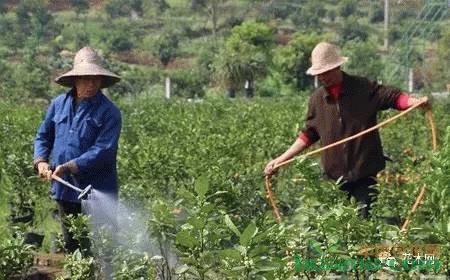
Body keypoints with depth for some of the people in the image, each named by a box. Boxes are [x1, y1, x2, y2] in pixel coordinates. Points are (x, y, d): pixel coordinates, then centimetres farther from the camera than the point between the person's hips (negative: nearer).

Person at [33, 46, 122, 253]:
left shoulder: (109, 112, -10)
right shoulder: (59, 104, 6)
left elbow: (103, 150, -18)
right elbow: (43, 136, 17)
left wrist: (69, 167, -22)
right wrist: (41, 160, -2)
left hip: (97, 192, -5)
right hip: (65, 189, 5)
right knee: (71, 246, 16)